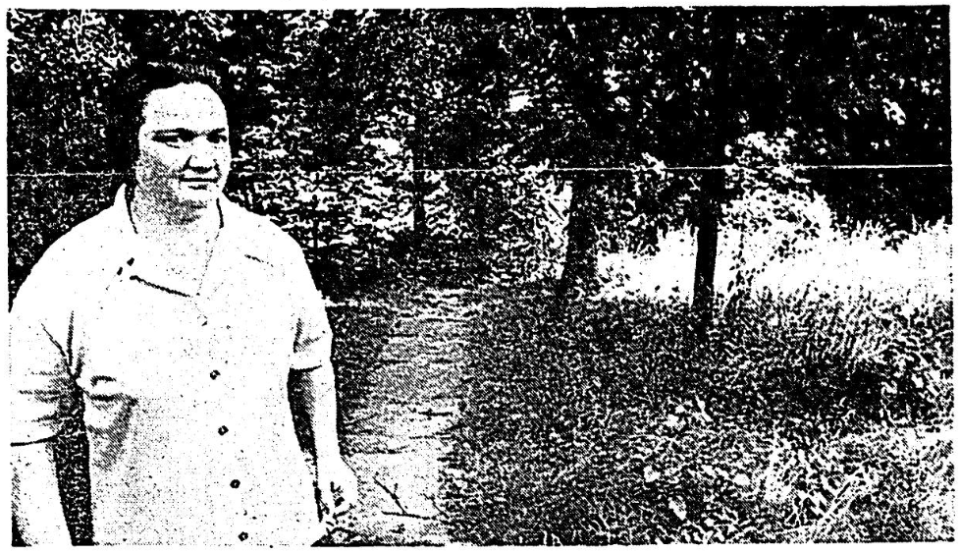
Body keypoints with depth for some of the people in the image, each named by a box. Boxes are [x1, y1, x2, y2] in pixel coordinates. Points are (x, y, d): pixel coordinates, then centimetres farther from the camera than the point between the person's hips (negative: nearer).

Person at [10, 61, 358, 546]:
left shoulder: (276, 252, -5)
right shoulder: (68, 275, -15)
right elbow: (25, 434, -10)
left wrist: (328, 456, 14)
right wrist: (51, 545, -13)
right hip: (149, 539, -2)